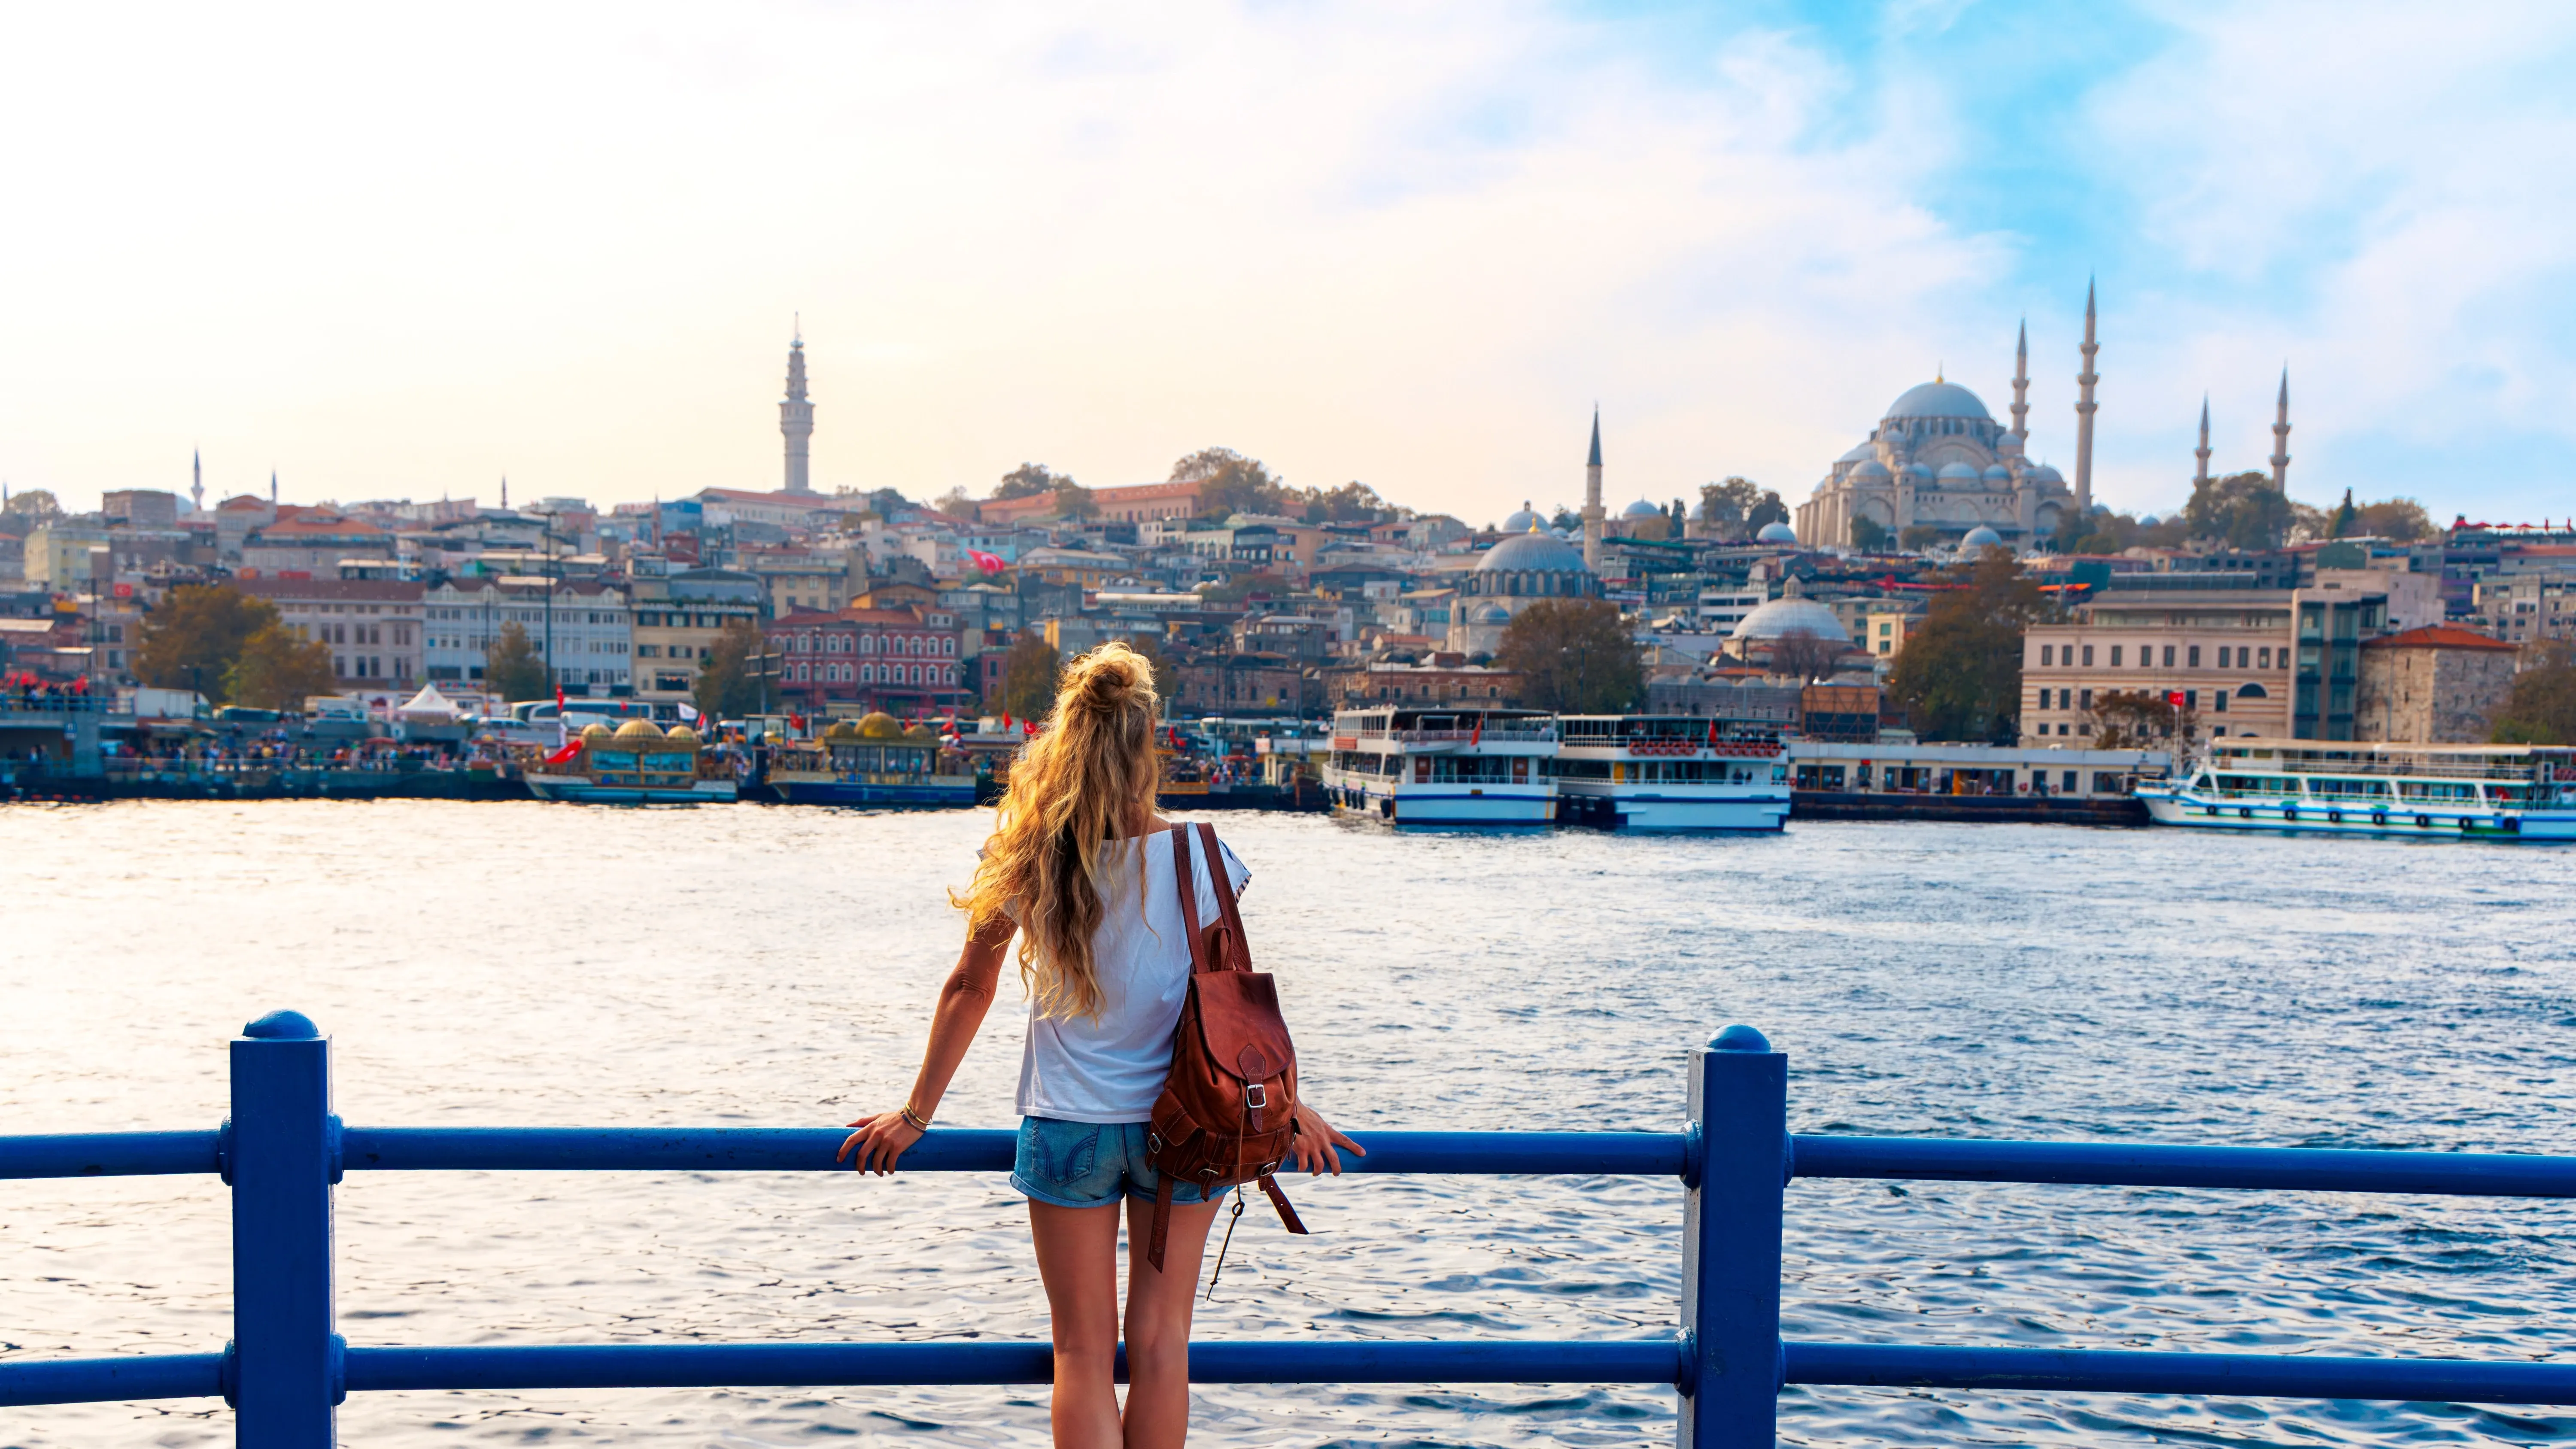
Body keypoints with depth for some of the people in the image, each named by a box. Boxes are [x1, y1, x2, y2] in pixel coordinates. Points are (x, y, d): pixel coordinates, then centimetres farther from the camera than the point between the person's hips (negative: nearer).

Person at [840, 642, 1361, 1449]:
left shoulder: (1028, 865, -8)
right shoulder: (1195, 860, -11)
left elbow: (968, 990, 1)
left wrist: (914, 1117, 12)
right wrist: (1288, 1106, 11)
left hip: (1065, 1130, 0)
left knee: (1083, 1353, 11)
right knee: (1159, 1342, 14)